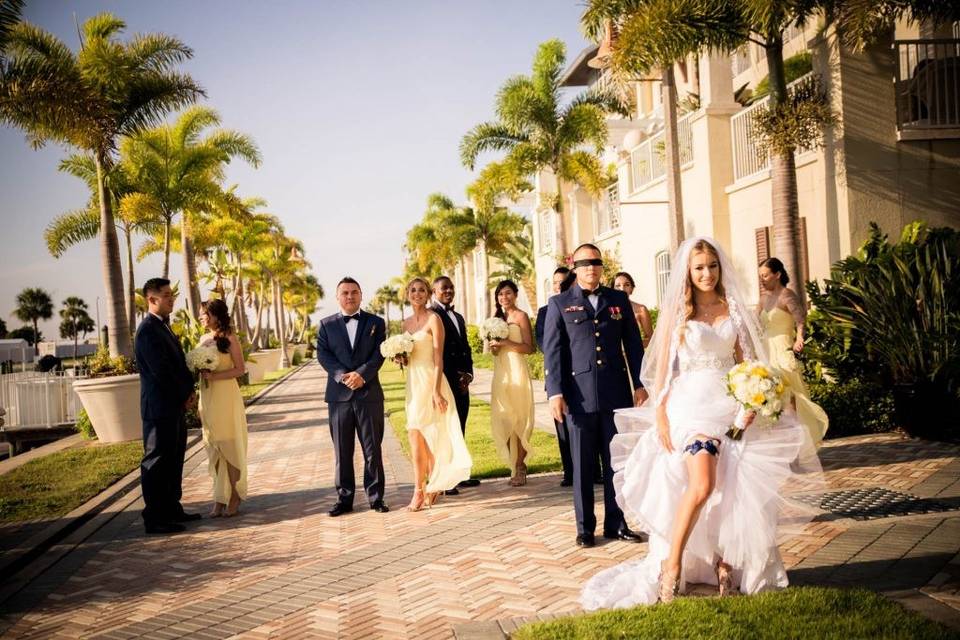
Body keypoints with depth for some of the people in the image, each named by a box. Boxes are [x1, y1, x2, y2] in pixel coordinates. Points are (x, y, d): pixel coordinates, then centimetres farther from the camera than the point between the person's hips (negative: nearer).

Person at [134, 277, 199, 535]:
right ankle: (154, 519, 5)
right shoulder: (148, 330, -16)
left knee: (174, 460, 16)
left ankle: (172, 509, 26)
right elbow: (161, 371, -21)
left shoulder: (164, 326, 15)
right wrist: (186, 395, -10)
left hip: (175, 406, 10)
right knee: (156, 462, -2)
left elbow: (178, 363, 18)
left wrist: (189, 391, 3)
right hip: (159, 408, -10)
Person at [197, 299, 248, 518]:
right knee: (213, 448, 8)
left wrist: (214, 376, -19)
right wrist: (199, 371, -1)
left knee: (230, 446, 1)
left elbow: (240, 369, -10)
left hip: (226, 397, -6)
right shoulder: (203, 339, 11)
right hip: (207, 397, 6)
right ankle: (220, 498, 14)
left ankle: (235, 497, 11)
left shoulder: (230, 338, -7)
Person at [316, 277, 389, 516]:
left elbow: (379, 354, -3)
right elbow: (322, 355, -1)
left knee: (373, 449, 4)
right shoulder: (326, 324, 10)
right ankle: (344, 498, 12)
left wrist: (361, 374, -18)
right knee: (342, 451, 5)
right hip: (339, 394, 1)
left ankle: (375, 497, 11)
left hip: (369, 393, -1)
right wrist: (342, 375, -17)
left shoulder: (376, 322, 8)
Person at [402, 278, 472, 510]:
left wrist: (436, 391, -19)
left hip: (430, 381, -7)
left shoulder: (434, 319, -8)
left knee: (416, 433, -10)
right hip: (413, 381, 7)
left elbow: (438, 358, -13)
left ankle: (419, 491, -3)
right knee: (424, 436, 9)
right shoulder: (406, 323, 13)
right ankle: (434, 487, 20)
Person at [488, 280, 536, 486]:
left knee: (519, 419, -3)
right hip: (500, 372, 6)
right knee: (502, 419, 1)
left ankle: (519, 467, 5)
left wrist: (506, 342, -17)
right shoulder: (497, 318, 17)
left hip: (517, 371, -6)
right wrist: (494, 346, 1)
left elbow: (529, 347, -9)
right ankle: (515, 466, 9)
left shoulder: (521, 316, -2)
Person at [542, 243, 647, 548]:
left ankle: (615, 522, 19)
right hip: (579, 394, -2)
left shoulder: (619, 300, 12)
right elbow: (552, 350, 0)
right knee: (582, 464, 5)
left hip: (616, 393, 2)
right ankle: (585, 527, 14)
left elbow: (633, 344, 12)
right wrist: (555, 392, -8)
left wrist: (640, 384, 6)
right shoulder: (559, 303, 5)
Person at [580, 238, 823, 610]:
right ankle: (672, 564, -5)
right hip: (690, 402, -4)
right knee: (702, 484, -19)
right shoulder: (675, 310, 2)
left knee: (730, 489, 1)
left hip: (728, 404, 4)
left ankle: (724, 562, 17)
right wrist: (660, 415, -8)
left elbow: (746, 360, 12)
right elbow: (662, 366, -1)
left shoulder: (733, 309, 10)